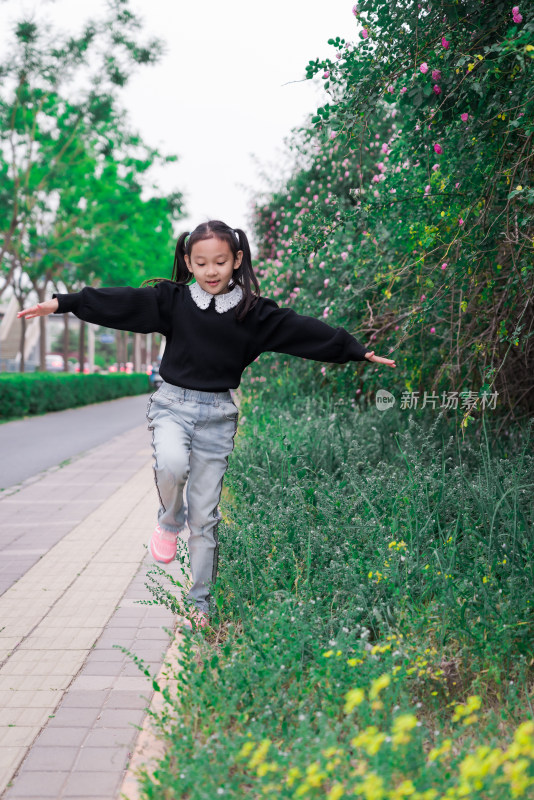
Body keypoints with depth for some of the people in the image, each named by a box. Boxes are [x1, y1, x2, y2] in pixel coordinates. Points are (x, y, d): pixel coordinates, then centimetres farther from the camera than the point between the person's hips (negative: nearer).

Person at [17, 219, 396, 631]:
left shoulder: (253, 311, -2)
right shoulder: (172, 299, -3)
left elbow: (303, 330, -2)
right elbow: (120, 302, -9)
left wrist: (358, 351, -3)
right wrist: (62, 302, -16)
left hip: (218, 413, 1)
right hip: (173, 403, -1)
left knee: (205, 515, 6)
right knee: (171, 463, -34)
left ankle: (201, 600, 21)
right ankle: (170, 520, 1)